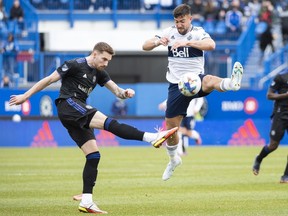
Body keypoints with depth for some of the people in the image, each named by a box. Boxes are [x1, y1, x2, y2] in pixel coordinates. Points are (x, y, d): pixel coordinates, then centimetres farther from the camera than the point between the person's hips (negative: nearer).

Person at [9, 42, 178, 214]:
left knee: (93, 156, 0)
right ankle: (152, 137, -39)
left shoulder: (99, 73, 16)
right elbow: (49, 80, -2)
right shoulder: (75, 65, -5)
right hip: (68, 105, -9)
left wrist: (125, 93, -14)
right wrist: (25, 96, -1)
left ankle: (86, 202, -1)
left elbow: (116, 91, 11)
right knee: (108, 122, -25)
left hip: (79, 117, 9)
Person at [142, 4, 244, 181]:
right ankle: (174, 160, 30)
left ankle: (232, 83, -73)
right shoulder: (169, 32, 4)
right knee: (171, 125, 7)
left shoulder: (197, 33, -8)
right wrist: (157, 42, -24)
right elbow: (145, 46, -1)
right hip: (176, 84, 4)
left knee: (209, 80, -40)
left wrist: (186, 42, -41)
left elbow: (211, 45, -30)